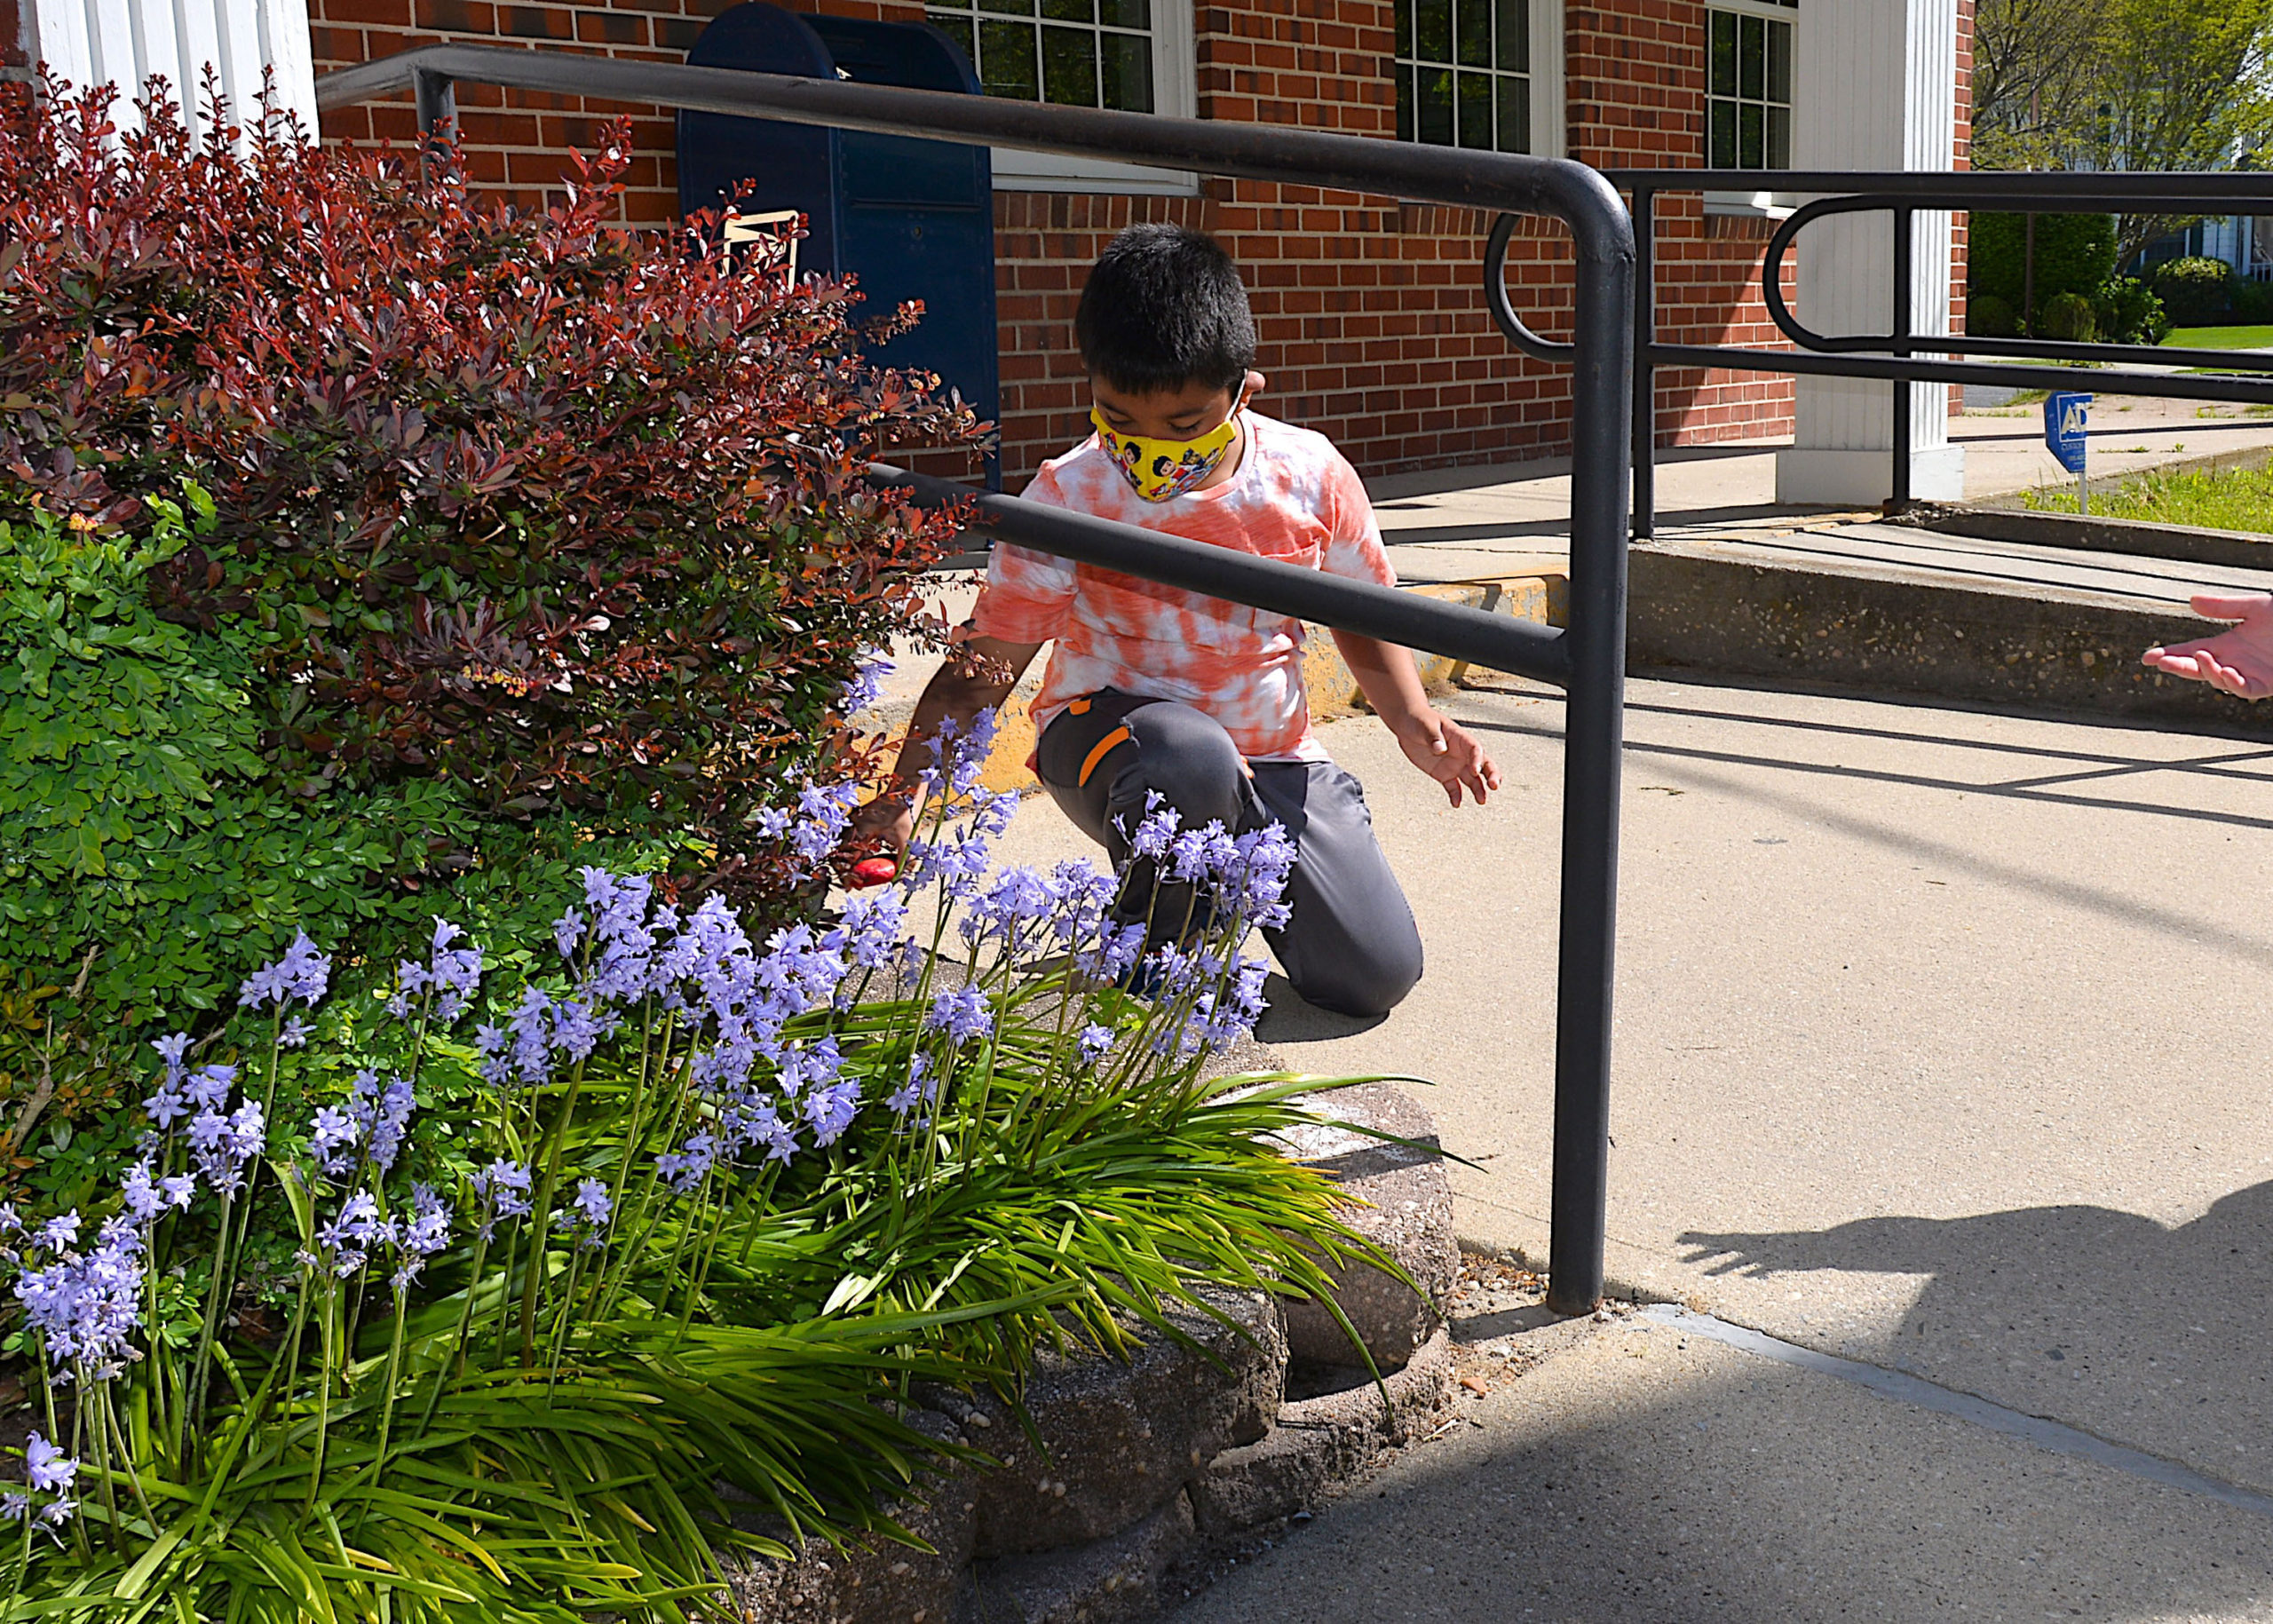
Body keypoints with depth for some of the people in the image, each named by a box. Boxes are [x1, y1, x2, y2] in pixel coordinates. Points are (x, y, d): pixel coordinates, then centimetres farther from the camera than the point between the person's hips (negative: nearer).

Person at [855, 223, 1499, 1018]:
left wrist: (1417, 726, -12)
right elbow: (983, 665, -15)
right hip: (1109, 730, -3)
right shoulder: (1068, 497, -16)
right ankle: (1160, 942, -8)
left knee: (1376, 975, -7)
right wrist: (901, 795, -27)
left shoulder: (1311, 477, -10)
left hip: (1271, 752, 3)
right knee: (1191, 763, -41)